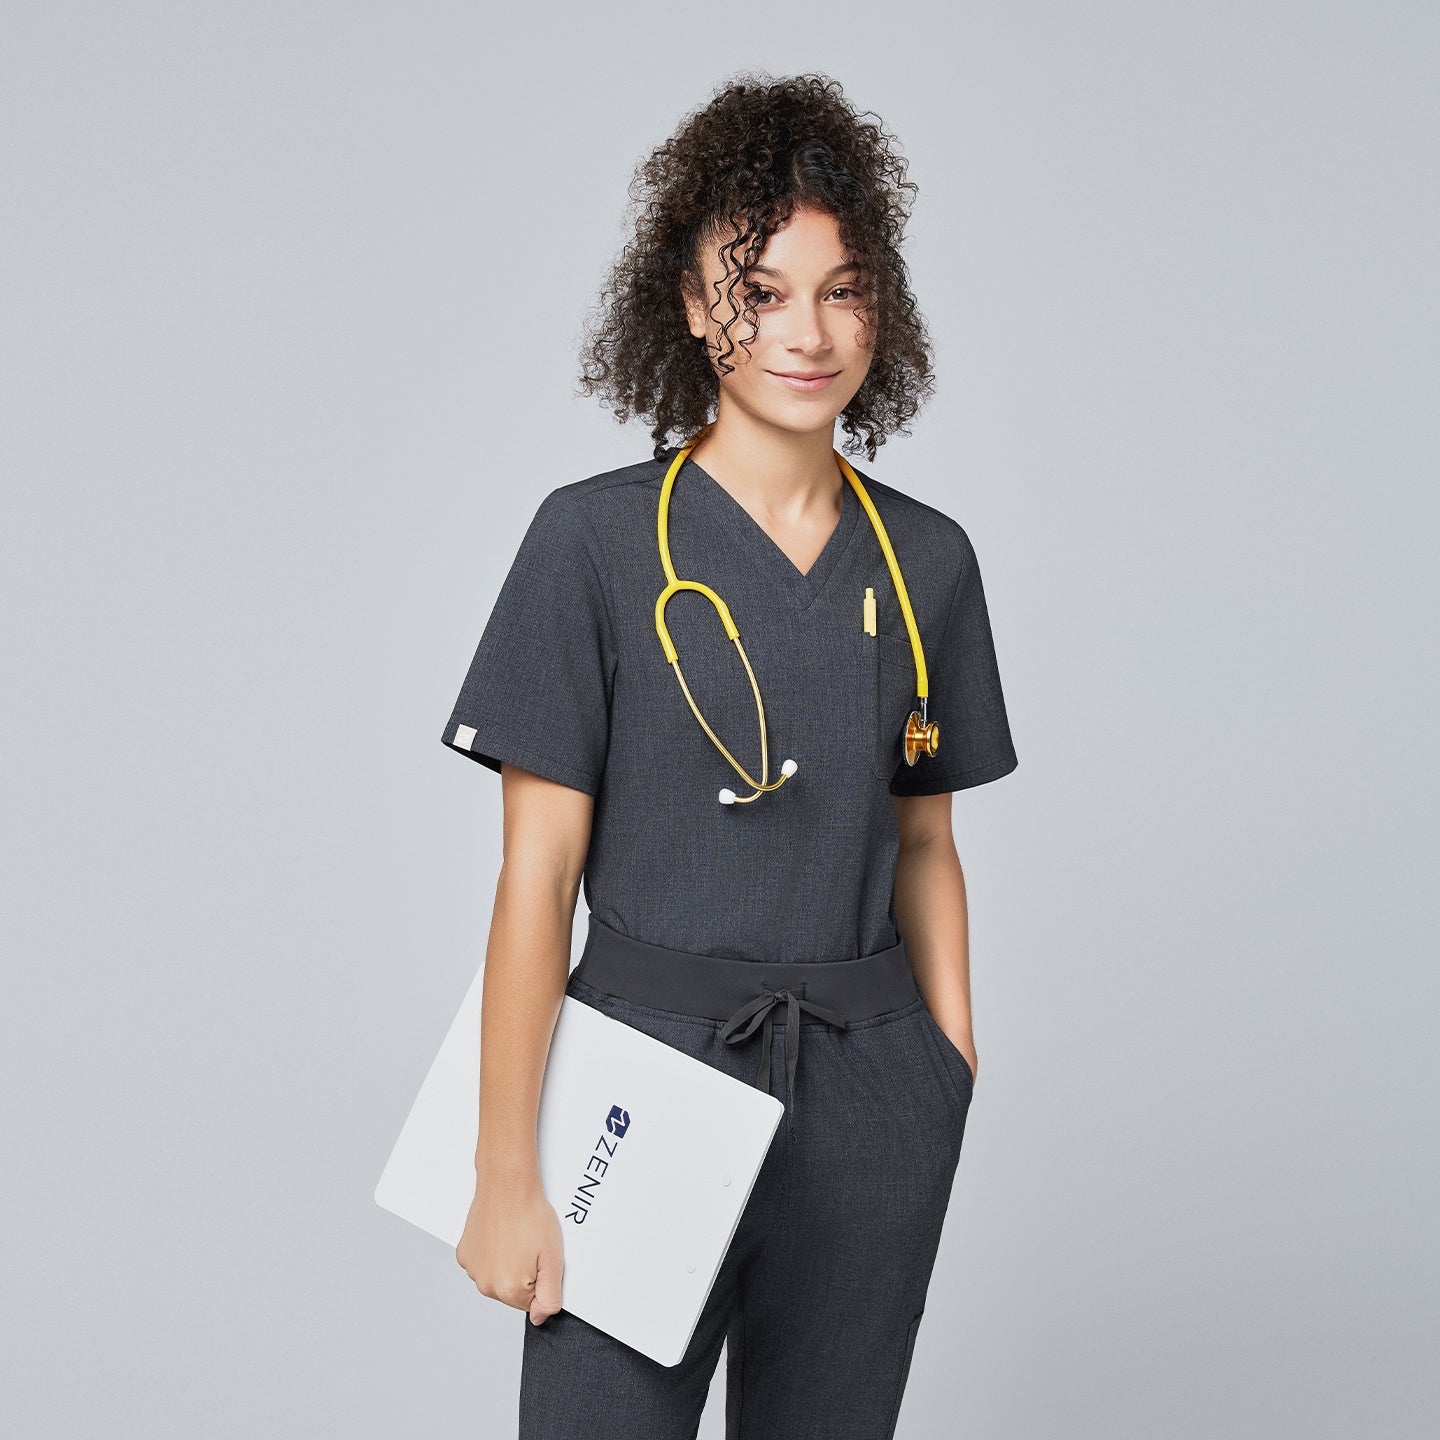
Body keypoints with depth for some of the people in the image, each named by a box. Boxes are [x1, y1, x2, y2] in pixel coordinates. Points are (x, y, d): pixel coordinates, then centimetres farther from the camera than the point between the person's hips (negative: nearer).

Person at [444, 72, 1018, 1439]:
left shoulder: (927, 559, 5)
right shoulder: (596, 538, -7)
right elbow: (536, 875, -8)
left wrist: (957, 1081, 10)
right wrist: (506, 1171, -9)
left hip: (868, 1109, 4)